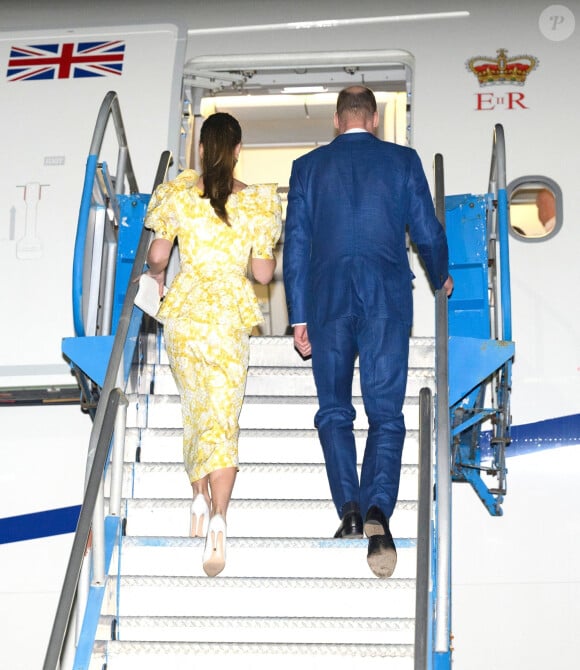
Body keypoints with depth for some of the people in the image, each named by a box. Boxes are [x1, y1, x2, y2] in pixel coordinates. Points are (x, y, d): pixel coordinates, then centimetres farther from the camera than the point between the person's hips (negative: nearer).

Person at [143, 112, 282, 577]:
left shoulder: (177, 195, -2)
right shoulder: (258, 202, -5)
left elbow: (157, 257, 4)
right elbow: (263, 273, -3)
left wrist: (157, 278, 26)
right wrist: (268, 258, 19)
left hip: (183, 309, 2)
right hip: (230, 315, -2)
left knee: (194, 408, 20)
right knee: (223, 419, -3)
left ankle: (200, 501, 24)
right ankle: (218, 519, -18)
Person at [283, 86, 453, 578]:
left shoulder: (308, 166, 9)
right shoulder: (403, 160, 7)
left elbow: (296, 244, 6)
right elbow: (428, 231, 8)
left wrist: (299, 317, 8)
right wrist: (441, 276, 28)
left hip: (328, 299, 1)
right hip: (388, 299, 0)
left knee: (334, 411, 11)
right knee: (386, 414, 0)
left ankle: (349, 508, -2)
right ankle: (377, 509, -20)